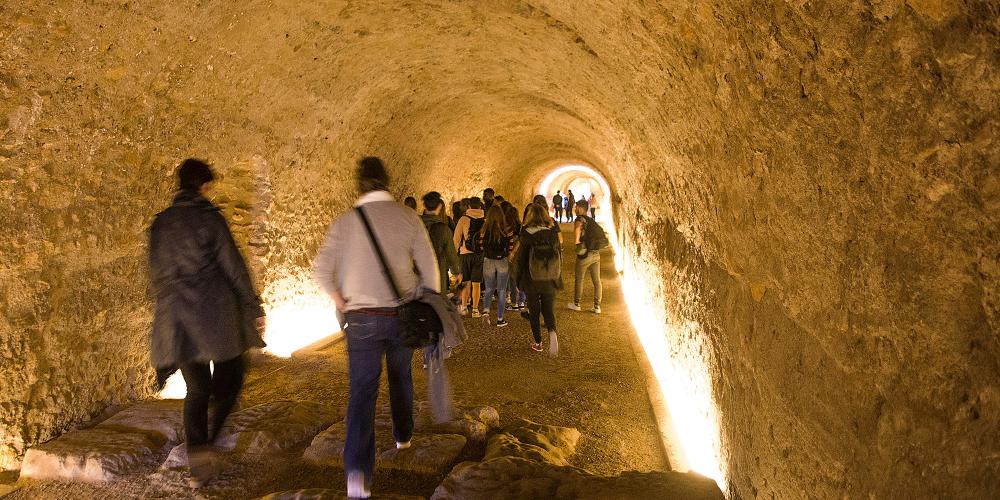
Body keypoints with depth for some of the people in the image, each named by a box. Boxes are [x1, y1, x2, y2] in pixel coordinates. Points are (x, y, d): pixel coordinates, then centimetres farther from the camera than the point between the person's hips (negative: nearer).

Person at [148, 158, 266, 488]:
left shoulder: (160, 223, 9)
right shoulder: (209, 217, -7)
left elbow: (156, 274, 15)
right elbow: (233, 266, -8)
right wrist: (254, 307, -2)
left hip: (177, 318, 5)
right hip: (216, 312, -5)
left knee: (196, 389, 12)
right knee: (229, 379, 13)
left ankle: (199, 462, 8)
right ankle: (213, 442, 2)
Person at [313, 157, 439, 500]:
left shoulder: (345, 222, -6)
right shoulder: (408, 218, -5)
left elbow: (321, 271, -9)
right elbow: (429, 268, -3)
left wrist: (340, 301, 6)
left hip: (362, 318, -1)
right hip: (403, 314, 2)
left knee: (362, 390, 1)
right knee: (401, 376, 23)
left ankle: (358, 469, -12)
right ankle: (403, 436, 43)